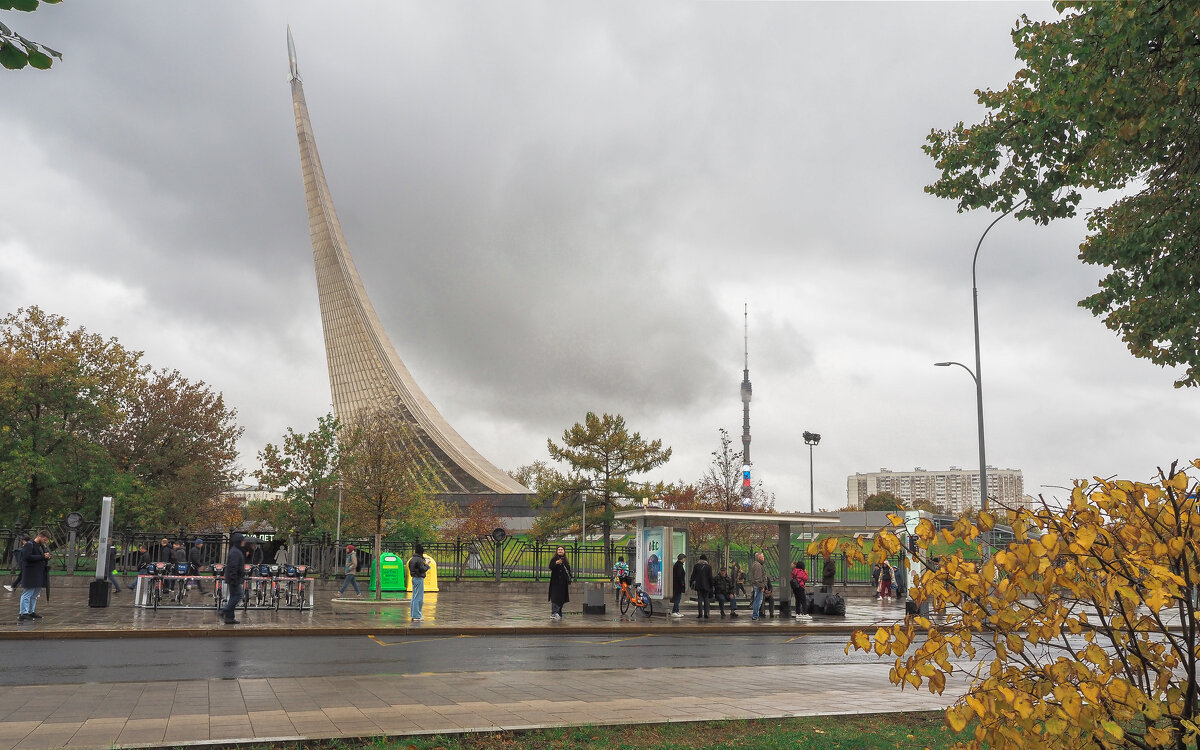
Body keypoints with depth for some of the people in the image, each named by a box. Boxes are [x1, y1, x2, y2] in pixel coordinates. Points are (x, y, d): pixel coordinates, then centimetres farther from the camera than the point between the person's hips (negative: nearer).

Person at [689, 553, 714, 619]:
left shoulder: (696, 566, 1)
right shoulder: (709, 567, -1)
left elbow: (693, 576, 2)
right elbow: (710, 577, -2)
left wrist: (691, 582, 14)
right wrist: (711, 586, 5)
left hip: (698, 585, 1)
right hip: (706, 585, -1)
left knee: (699, 599, 3)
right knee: (706, 599, 6)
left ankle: (700, 613, -6)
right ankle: (706, 614, 1)